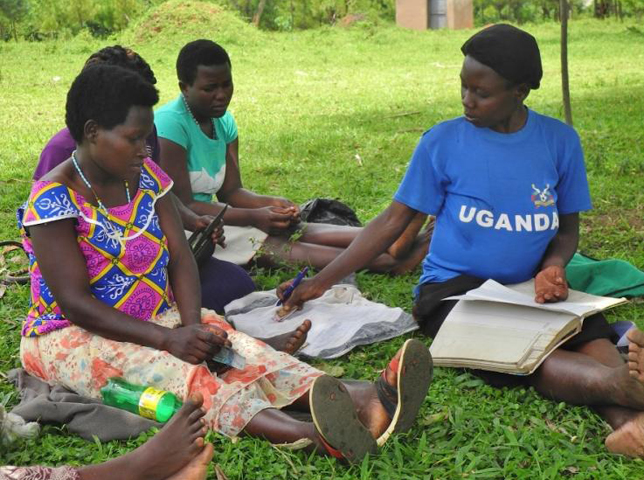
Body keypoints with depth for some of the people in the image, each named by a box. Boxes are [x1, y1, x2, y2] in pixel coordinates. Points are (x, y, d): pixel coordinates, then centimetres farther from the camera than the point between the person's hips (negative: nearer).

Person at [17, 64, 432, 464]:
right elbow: (74, 302, -21)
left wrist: (192, 327, -19)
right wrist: (168, 338, -27)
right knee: (174, 372, -35)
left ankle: (365, 399, -44)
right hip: (71, 336, -6)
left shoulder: (145, 174, 2)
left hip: (156, 319, 6)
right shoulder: (55, 199, -17)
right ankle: (309, 434, -60)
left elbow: (181, 258, -1)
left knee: (229, 347, -23)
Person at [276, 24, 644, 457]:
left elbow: (568, 228, 13)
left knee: (591, 333, -32)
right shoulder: (443, 142, -1)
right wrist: (322, 282, 0)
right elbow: (393, 222, 5)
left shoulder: (559, 141, 5)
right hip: (453, 288, -2)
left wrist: (553, 267, -11)